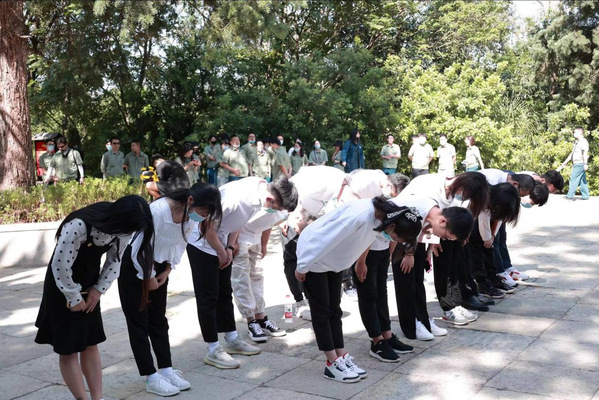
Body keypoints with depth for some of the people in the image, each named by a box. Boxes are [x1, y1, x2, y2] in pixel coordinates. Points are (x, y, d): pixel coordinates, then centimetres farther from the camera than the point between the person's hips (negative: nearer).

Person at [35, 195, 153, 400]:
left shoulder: (122, 225, -15)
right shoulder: (78, 226, -35)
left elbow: (115, 259, 0)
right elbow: (61, 266, -26)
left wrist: (99, 288, -5)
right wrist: (74, 298, -14)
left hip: (89, 286, 6)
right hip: (63, 288, -5)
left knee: (90, 343, 10)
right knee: (68, 349, 2)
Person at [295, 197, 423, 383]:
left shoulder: (380, 215, -11)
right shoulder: (359, 215, -37)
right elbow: (324, 239, -31)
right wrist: (302, 267, -22)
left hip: (333, 260, 8)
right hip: (314, 256, -8)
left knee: (334, 309, 9)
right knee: (322, 311, -2)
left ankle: (341, 357, 13)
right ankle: (332, 364, 3)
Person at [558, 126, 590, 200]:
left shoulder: (583, 141, -9)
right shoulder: (576, 142, 22)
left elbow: (585, 153, -21)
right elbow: (572, 154, 26)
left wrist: (585, 164, -31)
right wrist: (564, 164, 26)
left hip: (580, 164, -9)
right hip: (576, 164, 9)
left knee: (573, 179, -9)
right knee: (582, 181, 9)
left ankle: (570, 196, -8)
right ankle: (585, 196, 11)